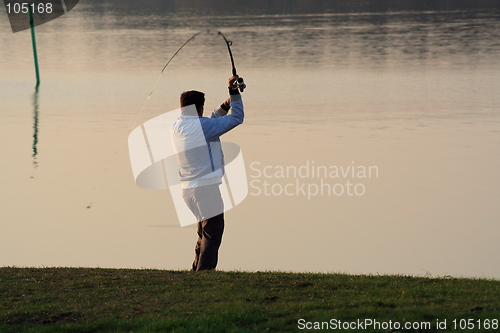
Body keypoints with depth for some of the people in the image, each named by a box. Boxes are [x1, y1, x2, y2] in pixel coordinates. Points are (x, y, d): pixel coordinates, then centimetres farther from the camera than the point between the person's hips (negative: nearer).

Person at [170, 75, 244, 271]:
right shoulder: (201, 126, -14)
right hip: (206, 188, -8)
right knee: (212, 233, -6)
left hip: (188, 189, 8)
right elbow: (236, 118, -8)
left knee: (204, 233, 18)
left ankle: (196, 272, 18)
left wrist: (225, 106, 19)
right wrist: (234, 92, 1)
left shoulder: (175, 128, 9)